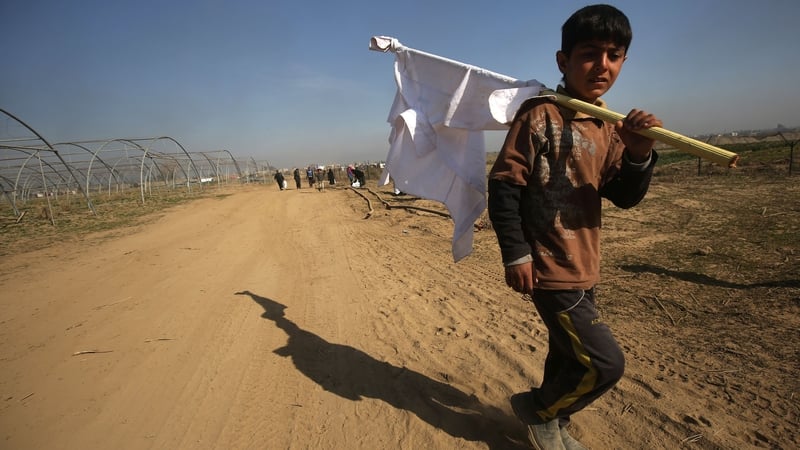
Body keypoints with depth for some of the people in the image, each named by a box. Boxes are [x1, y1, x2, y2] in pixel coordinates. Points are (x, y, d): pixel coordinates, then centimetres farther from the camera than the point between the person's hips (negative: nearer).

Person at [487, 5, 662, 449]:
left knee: (569, 354, 21)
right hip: (548, 268, -8)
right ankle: (537, 407, 22)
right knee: (605, 363, -3)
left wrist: (639, 154, -16)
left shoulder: (610, 126, 8)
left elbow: (625, 198, 4)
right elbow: (504, 184, -16)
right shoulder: (539, 114, -14)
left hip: (584, 268, 8)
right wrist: (516, 254, -17)